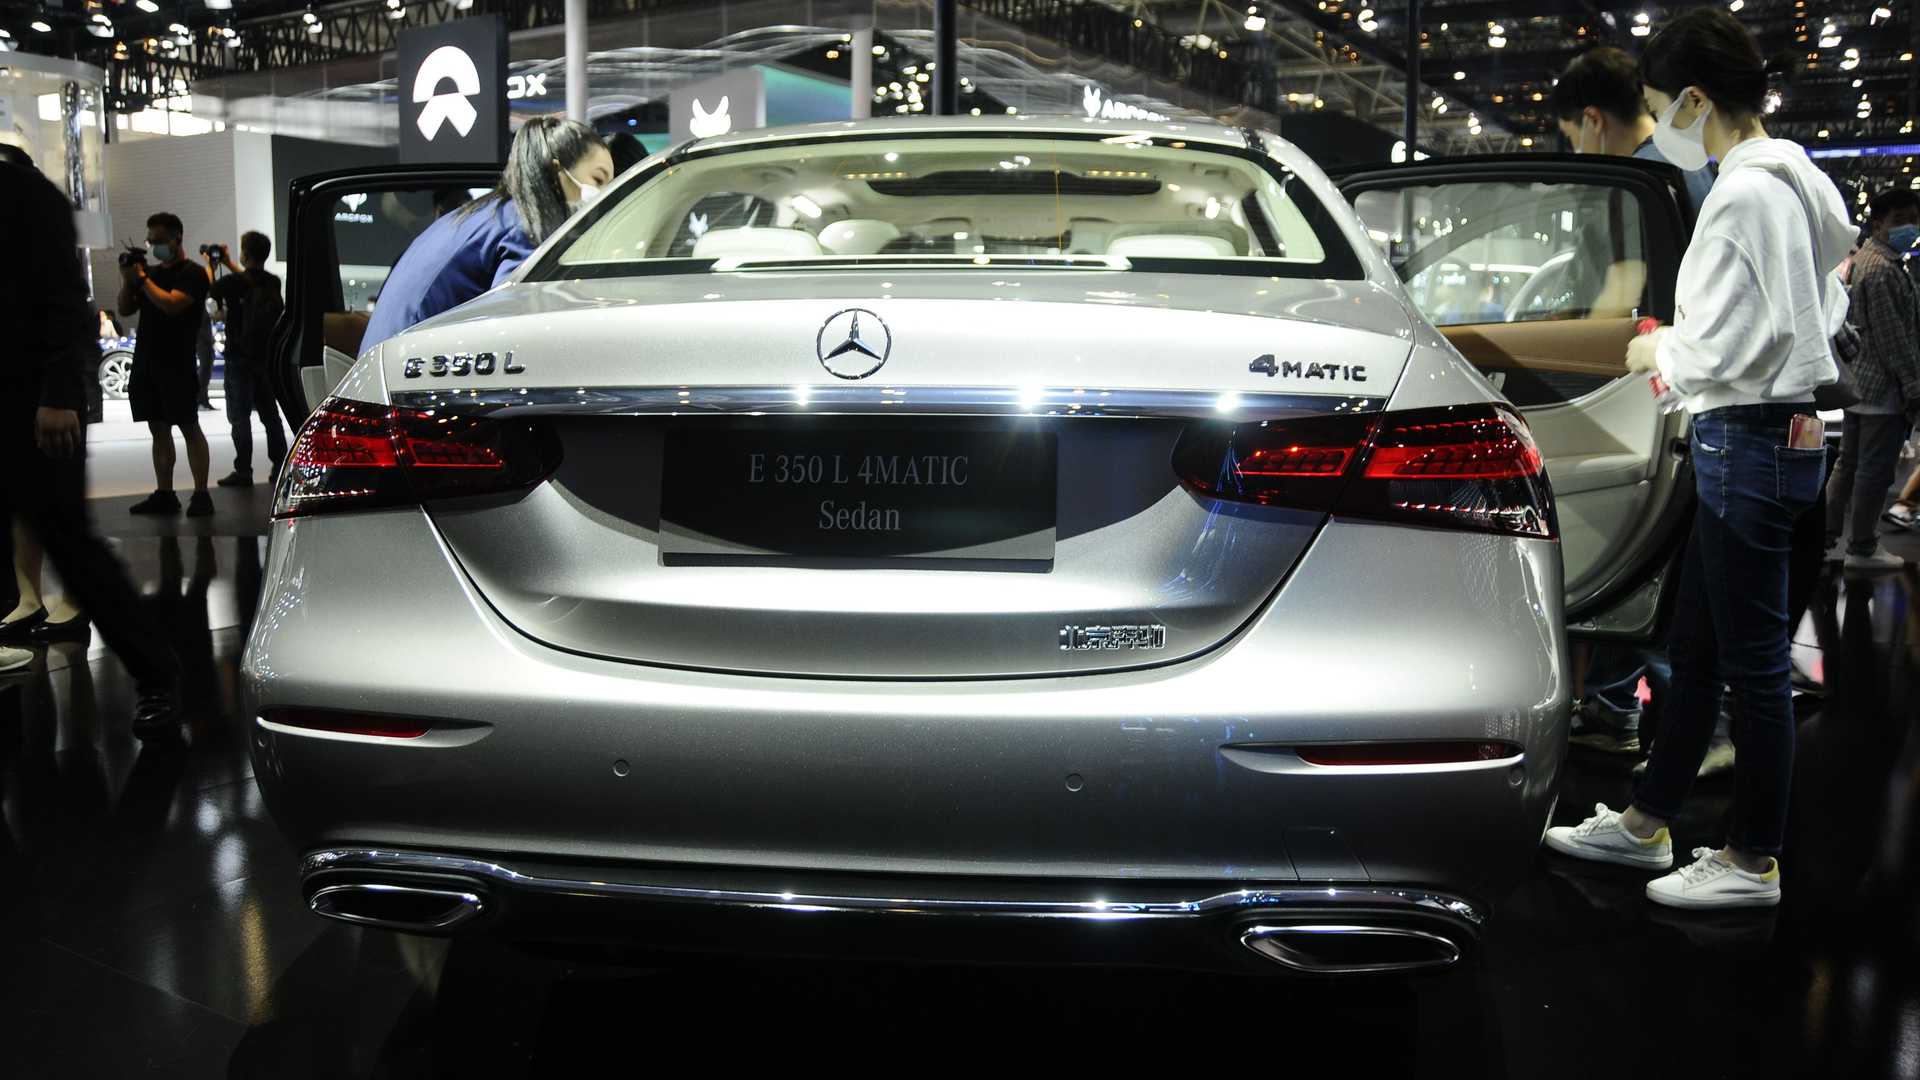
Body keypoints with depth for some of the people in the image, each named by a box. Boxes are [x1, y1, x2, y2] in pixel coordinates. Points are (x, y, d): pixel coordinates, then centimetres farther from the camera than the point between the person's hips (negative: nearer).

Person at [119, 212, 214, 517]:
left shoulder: (192, 273, -4)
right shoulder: (151, 271, 18)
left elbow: (171, 304, -19)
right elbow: (125, 309, 17)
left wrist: (142, 278, -12)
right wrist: (127, 279, 2)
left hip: (177, 363, -7)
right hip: (146, 362, 7)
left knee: (189, 428, -6)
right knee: (158, 429, 8)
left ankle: (201, 495, -5)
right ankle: (164, 494, 11)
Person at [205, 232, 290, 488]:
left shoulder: (234, 282, -15)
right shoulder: (273, 282, 4)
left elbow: (207, 290, 3)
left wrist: (210, 265, 19)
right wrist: (228, 264, 37)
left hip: (241, 359, -5)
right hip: (266, 358, 5)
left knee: (240, 416, -1)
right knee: (270, 414, 12)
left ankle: (243, 471, -3)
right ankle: (279, 467, 12)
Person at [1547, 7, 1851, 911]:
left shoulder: (1745, 196, -19)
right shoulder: (1790, 185, 12)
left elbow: (1720, 347, -22)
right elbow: (1822, 310, 19)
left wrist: (1659, 350, -1)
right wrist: (1683, 350, 13)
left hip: (1749, 443, -10)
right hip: (1778, 430, 10)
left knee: (1752, 659, 1)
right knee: (1694, 649, 17)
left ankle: (1755, 862, 13)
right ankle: (1648, 820, 29)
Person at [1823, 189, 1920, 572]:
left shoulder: (1865, 258, 15)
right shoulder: (1883, 269, -17)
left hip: (1858, 380, 10)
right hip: (1884, 386, -10)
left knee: (1849, 465, 13)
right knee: (1875, 471, -2)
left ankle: (1828, 540, 18)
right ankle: (1863, 549, 5)